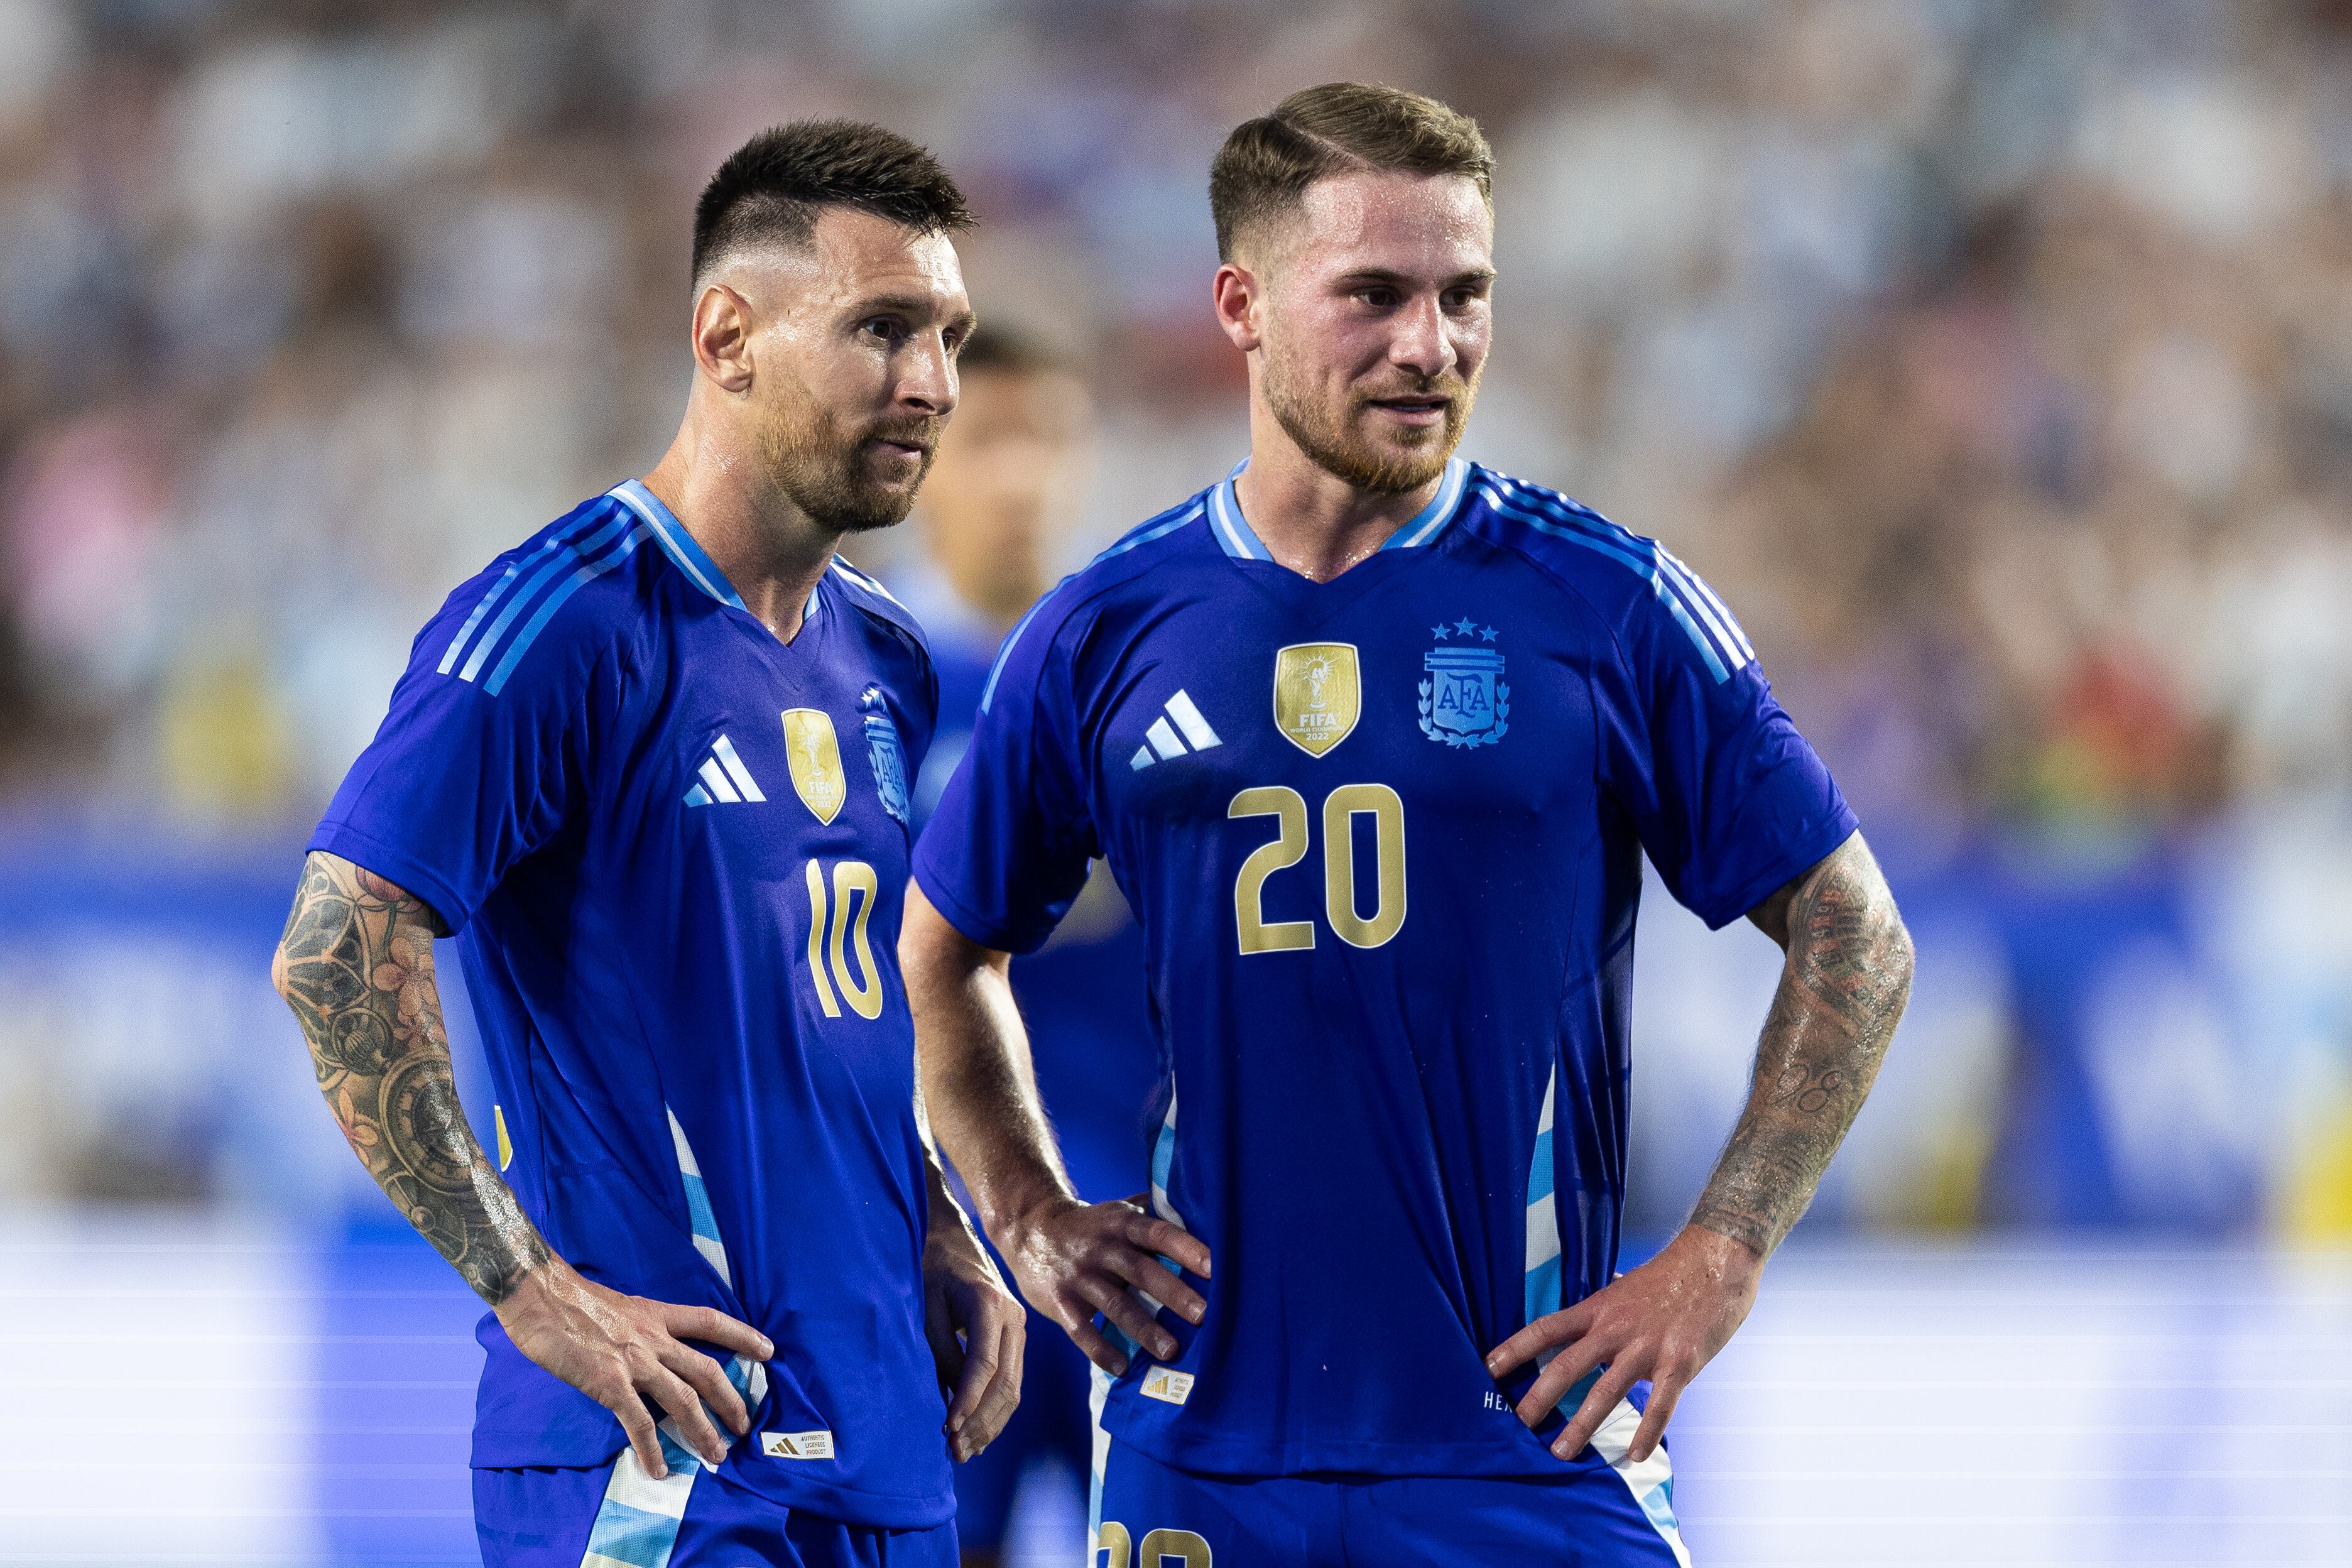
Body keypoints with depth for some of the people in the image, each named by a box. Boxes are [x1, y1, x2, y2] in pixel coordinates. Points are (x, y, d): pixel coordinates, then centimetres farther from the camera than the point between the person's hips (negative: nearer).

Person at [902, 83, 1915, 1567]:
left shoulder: (1612, 608, -1)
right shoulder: (1105, 634, 6)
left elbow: (1855, 940, 3)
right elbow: (948, 953, 21)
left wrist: (1717, 1260, -5)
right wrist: (1033, 1222, 10)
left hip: (1529, 1439, -2)